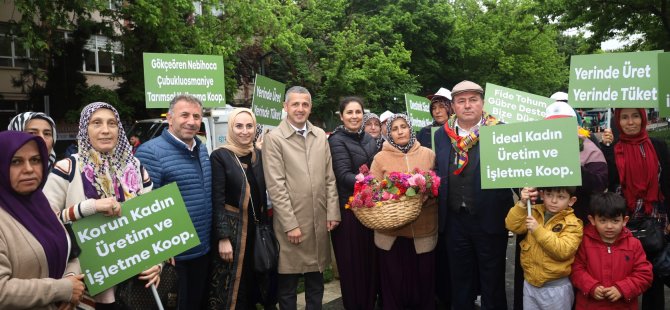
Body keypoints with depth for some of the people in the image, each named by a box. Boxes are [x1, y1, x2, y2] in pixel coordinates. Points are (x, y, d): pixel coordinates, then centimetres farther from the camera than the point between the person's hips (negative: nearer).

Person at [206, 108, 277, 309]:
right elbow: (217, 200, -13)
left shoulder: (259, 155, 6)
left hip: (258, 227, 5)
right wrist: (223, 237, -17)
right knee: (232, 288, 5)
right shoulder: (220, 156, -10)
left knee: (256, 283, 15)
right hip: (232, 228, -5)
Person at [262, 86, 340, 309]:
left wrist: (333, 213, 3)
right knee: (287, 287, 8)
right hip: (291, 222, -4)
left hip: (319, 222, 5)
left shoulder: (320, 135, 8)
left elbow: (330, 178, 10)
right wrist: (290, 224, -14)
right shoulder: (274, 138, -7)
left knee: (316, 284, 17)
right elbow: (275, 187, -12)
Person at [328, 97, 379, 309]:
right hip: (348, 209, -6)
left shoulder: (369, 139, 11)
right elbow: (344, 175, -21)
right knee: (352, 263, 2)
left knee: (371, 260, 13)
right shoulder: (337, 140, -9)